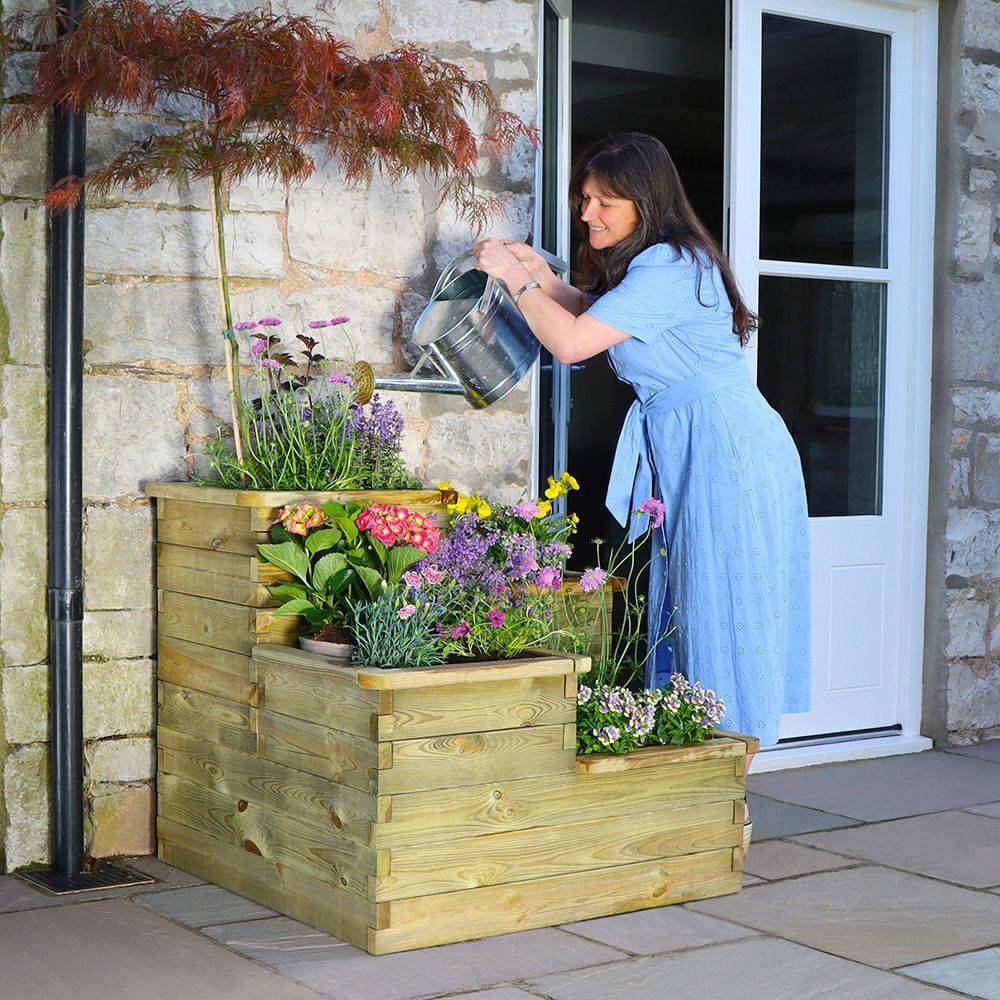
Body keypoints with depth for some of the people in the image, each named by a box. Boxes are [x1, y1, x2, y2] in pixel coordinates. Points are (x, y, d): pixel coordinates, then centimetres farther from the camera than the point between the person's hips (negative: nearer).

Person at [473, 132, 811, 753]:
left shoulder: (669, 266, -17)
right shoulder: (646, 262, 14)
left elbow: (570, 342, -22)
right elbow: (599, 318, 32)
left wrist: (518, 280, -7)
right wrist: (542, 277, 16)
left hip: (725, 450, -10)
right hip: (686, 451, 10)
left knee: (716, 606, -5)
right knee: (683, 606, 9)